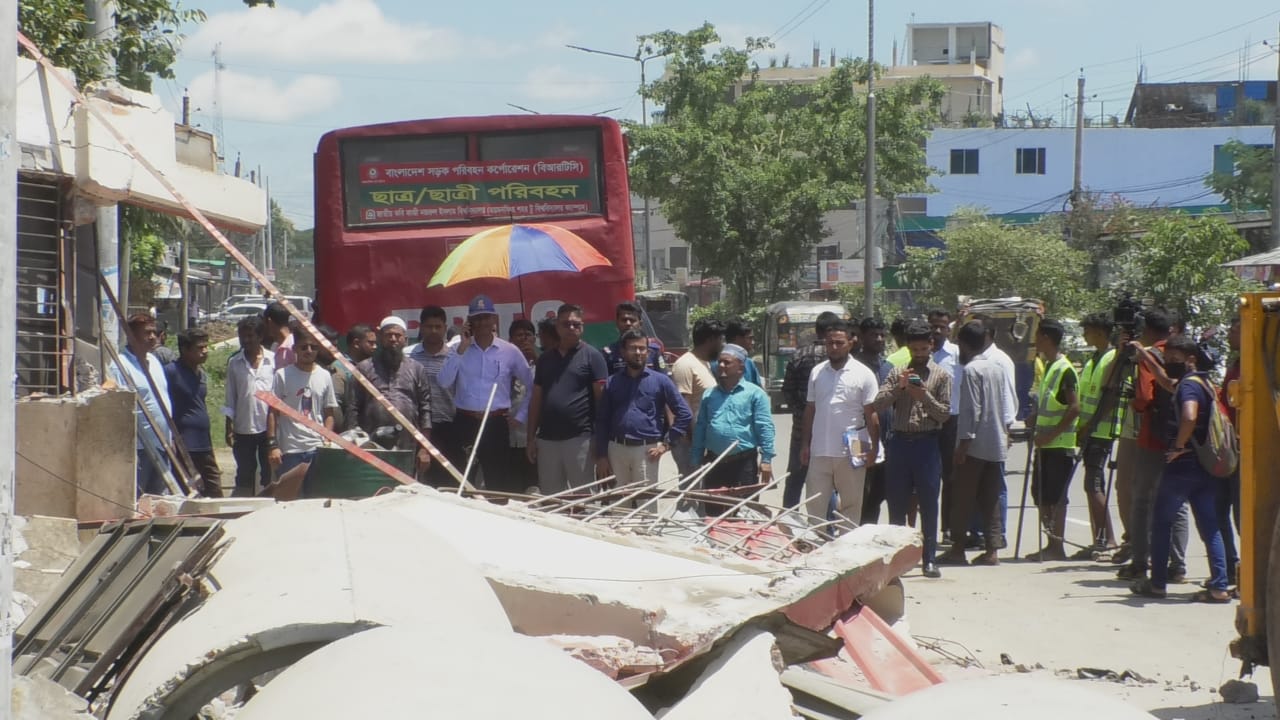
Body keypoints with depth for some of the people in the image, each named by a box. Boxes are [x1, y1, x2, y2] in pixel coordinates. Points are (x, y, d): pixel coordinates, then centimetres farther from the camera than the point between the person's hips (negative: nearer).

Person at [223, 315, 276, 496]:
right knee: (244, 476, 8)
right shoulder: (234, 363, 4)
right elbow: (230, 398, 7)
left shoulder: (273, 361, 0)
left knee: (269, 475, 4)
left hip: (268, 427, -2)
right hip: (243, 429, 2)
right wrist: (229, 427, 1)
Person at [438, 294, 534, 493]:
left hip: (496, 424, -1)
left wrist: (520, 415, 8)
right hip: (464, 422, 1)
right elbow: (445, 382, -8)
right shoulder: (460, 349, 5)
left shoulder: (510, 352, 3)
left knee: (500, 481, 0)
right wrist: (462, 349, -10)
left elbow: (533, 386, 11)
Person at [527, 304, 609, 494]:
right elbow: (536, 400, 16)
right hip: (547, 438, 5)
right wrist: (531, 438, 10)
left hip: (580, 439, -5)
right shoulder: (545, 359, 15)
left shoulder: (592, 356, -1)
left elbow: (601, 399, -4)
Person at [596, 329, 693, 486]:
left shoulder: (660, 381, 3)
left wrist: (666, 444, -4)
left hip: (646, 451, -3)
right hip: (617, 449, 3)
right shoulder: (612, 382, 11)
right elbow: (601, 420, 10)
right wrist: (601, 456, 4)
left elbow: (684, 414, 1)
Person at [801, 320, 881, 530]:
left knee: (850, 506, 6)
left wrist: (874, 448, -8)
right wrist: (806, 444, 9)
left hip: (851, 453, -3)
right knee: (815, 505, 6)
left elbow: (871, 414, -3)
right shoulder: (817, 372, 8)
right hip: (819, 452, 3)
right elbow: (810, 410, 13)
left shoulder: (863, 375, -3)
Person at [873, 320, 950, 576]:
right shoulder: (897, 373, 10)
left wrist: (925, 396, -14)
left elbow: (945, 413, 0)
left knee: (929, 505, -1)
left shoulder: (941, 376, 5)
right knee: (896, 504, 5)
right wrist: (899, 387, -14)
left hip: (927, 443, -2)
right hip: (900, 442, 2)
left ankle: (929, 560, 3)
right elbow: (878, 404, 0)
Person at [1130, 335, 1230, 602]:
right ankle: (1219, 586, -3)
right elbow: (1166, 381, 35)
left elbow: (1189, 417, -34)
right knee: (1209, 527, 4)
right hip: (1205, 466, 8)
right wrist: (1143, 354, 33)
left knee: (1161, 522, 6)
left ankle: (1157, 583, 12)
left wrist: (1179, 445, -20)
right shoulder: (1202, 382, 16)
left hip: (1183, 466, -8)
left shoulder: (1189, 384, -14)